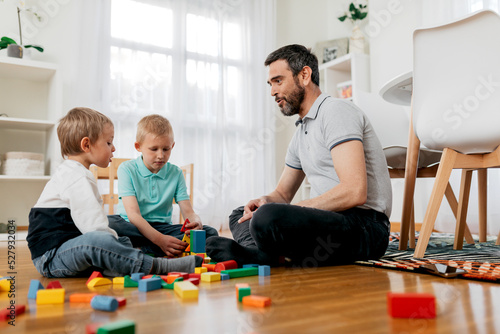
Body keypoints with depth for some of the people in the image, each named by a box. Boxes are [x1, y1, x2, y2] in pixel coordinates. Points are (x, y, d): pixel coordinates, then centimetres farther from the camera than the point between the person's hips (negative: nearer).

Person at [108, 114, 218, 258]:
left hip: (162, 227, 4)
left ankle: (141, 249, -25)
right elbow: (133, 215, -16)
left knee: (210, 233, -19)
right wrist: (160, 239, -31)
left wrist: (196, 222, -27)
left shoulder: (176, 173, 6)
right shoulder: (127, 169, -5)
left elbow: (188, 211, 0)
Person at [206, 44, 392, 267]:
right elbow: (282, 194, 24)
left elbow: (354, 192, -23)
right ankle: (257, 252, -13)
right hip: (330, 220, 10)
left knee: (268, 218, -37)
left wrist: (297, 209, -16)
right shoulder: (301, 133, 19)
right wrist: (266, 201, 0)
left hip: (365, 225, -10)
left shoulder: (336, 111, -10)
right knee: (240, 214, 16)